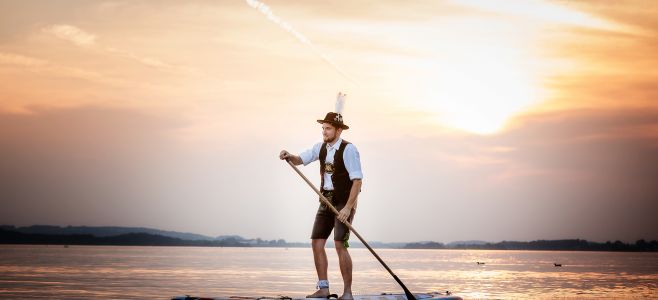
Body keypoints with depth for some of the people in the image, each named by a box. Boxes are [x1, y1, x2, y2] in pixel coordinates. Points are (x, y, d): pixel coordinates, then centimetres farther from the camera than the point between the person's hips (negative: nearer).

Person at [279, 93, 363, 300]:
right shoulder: (321, 147, 7)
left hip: (345, 202, -7)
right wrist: (289, 156, -16)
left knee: (340, 245, -15)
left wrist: (348, 207, -26)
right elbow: (300, 160, 8)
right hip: (326, 201, 7)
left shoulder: (348, 149, -15)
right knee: (317, 243, 1)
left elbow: (357, 180, -20)